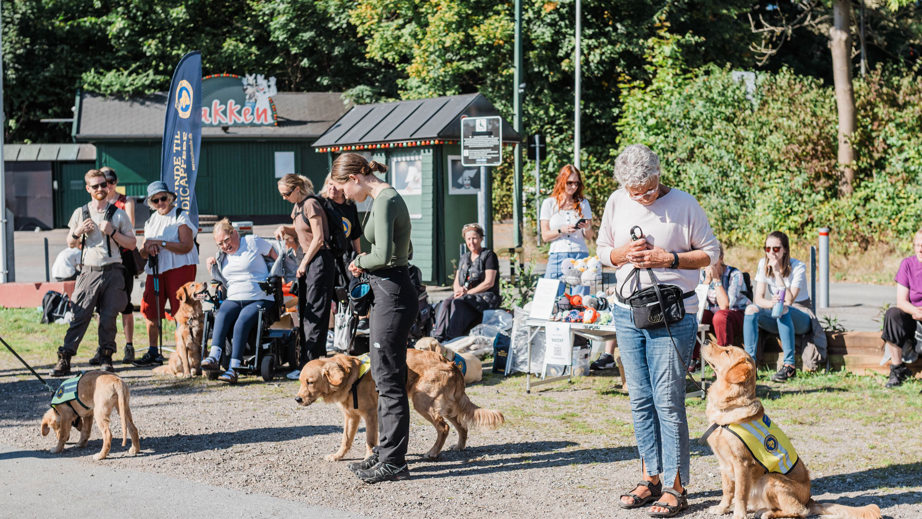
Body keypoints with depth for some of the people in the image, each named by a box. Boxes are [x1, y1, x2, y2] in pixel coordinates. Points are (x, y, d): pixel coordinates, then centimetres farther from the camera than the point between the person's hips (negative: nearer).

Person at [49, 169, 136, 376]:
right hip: (89, 271, 0)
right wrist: (78, 232, -5)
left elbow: (132, 243, 6)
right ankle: (64, 359, -9)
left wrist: (112, 232, -8)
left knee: (109, 317, 0)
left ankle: (106, 358, 10)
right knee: (80, 316, -8)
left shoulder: (118, 214, 7)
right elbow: (70, 244, 17)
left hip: (113, 272, 0)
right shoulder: (80, 213, 10)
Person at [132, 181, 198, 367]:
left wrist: (160, 243, -17)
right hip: (155, 270, 7)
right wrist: (148, 249, -6)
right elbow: (143, 253, 18)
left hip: (179, 268, -7)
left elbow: (187, 246, -14)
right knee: (150, 310, 3)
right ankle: (153, 353, 12)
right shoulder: (150, 221, 18)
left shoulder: (181, 216, -2)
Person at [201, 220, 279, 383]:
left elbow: (275, 256, 12)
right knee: (222, 315, -29)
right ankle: (214, 357, -45)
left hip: (259, 299, -4)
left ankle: (233, 369, -39)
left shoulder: (252, 242, 5)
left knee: (242, 322, -31)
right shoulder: (222, 257, 22)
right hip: (233, 299, 4)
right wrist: (211, 266, 15)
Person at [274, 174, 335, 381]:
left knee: (314, 313, -8)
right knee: (304, 311, 11)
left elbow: (318, 238, -18)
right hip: (308, 260, 10)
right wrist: (284, 228, 6)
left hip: (320, 260, -10)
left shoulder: (311, 205, -15)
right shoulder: (298, 206, 13)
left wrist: (304, 263, -15)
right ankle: (307, 361, 16)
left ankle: (309, 365, -8)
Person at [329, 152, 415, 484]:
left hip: (392, 295, -11)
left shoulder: (384, 201, -16)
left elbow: (383, 254, -25)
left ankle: (393, 462, 0)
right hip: (389, 294, 11)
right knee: (384, 376, 15)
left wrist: (360, 262, -6)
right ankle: (386, 453, 23)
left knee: (388, 379, -5)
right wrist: (366, 263, 9)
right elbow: (405, 251, 22)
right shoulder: (386, 198, 15)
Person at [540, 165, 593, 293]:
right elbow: (545, 236, 5)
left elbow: (589, 237, 14)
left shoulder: (583, 203, 15)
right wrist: (562, 231, -12)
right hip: (557, 257, -1)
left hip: (580, 255, 1)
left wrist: (587, 228, -8)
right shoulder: (549, 203, 9)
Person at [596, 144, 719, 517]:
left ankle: (675, 487, -1)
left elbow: (710, 252, -2)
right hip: (627, 311, 5)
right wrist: (623, 254, -7)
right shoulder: (617, 203, 6)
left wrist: (668, 258, -15)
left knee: (668, 401, -7)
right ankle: (651, 478, 18)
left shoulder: (683, 204, -7)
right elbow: (603, 250, 15)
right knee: (640, 399, 9)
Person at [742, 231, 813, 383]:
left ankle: (789, 365, -35)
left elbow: (789, 300, -26)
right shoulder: (763, 264, -1)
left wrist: (777, 272, -29)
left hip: (800, 318, -4)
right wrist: (771, 303, -32)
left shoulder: (798, 267, -15)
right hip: (777, 317, 4)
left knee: (783, 309, -37)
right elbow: (758, 298, -8)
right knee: (751, 309, -25)